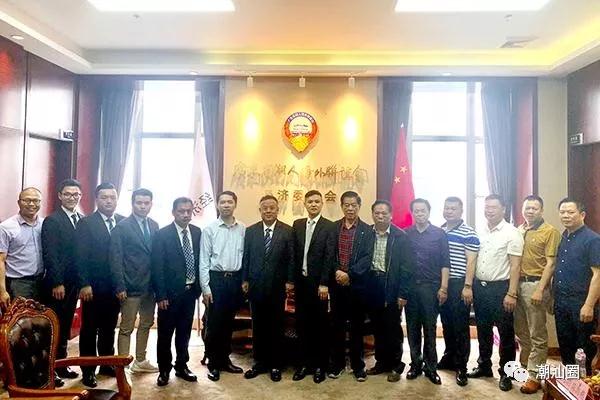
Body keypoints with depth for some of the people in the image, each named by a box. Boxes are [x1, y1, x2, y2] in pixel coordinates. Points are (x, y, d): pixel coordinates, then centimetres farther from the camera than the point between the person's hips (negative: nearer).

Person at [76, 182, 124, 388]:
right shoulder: (86, 223, -4)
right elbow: (80, 257, -9)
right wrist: (84, 284, -15)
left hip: (115, 286, 4)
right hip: (93, 286, -3)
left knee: (109, 328, 15)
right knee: (89, 330, 7)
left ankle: (107, 364, 28)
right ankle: (88, 370, 18)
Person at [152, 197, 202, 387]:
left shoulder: (197, 232, 3)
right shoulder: (162, 234, -10)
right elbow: (157, 267, -10)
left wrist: (198, 287, 5)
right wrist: (161, 295, -13)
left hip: (190, 291, 4)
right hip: (170, 292, -4)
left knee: (185, 332, 15)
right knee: (165, 333, 8)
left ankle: (182, 366, 30)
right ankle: (164, 370, 24)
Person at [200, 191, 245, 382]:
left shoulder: (243, 229, 0)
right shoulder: (209, 230, -4)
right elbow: (204, 261, -5)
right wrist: (205, 288, -8)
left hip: (235, 279, 2)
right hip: (216, 278, -2)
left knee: (228, 322, 14)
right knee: (213, 323, 5)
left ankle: (225, 359, 30)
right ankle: (213, 363, 21)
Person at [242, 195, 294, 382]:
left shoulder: (287, 231, -3)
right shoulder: (250, 231, 4)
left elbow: (291, 258, -3)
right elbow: (246, 257, 6)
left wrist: (289, 281, -6)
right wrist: (245, 280, 3)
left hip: (277, 286, -2)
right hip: (256, 286, 2)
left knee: (276, 327, 8)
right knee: (258, 327, 11)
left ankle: (276, 365, 21)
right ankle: (259, 363, 24)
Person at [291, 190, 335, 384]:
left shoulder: (329, 226, -5)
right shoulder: (297, 224, 8)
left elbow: (329, 257, -9)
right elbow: (294, 254, 7)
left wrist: (324, 284, -13)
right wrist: (291, 279, 4)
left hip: (318, 282, -4)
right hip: (300, 281, 4)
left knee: (320, 324, 6)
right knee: (302, 323, 10)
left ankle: (320, 365, 17)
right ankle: (304, 363, 22)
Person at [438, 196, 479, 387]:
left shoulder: (469, 233, -5)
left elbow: (471, 262, -9)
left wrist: (468, 287, -15)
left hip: (459, 284, -5)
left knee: (461, 325, 0)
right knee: (446, 323, 14)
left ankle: (461, 366, 9)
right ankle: (449, 357, 29)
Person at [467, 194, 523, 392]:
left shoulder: (511, 233, -9)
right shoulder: (480, 232, 8)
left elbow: (515, 265, -12)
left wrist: (511, 294, -17)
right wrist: (470, 286, 6)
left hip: (500, 288, -5)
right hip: (479, 287, 6)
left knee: (506, 332, 6)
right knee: (483, 330, 17)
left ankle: (505, 373, 20)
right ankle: (484, 366, 32)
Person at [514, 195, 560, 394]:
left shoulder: (550, 232, -6)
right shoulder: (520, 231, 13)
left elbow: (550, 263, -12)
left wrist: (540, 289, -16)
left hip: (535, 284, -7)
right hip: (518, 283, 7)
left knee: (537, 335, 2)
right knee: (521, 331, 18)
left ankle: (534, 376, 11)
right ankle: (524, 365, 34)